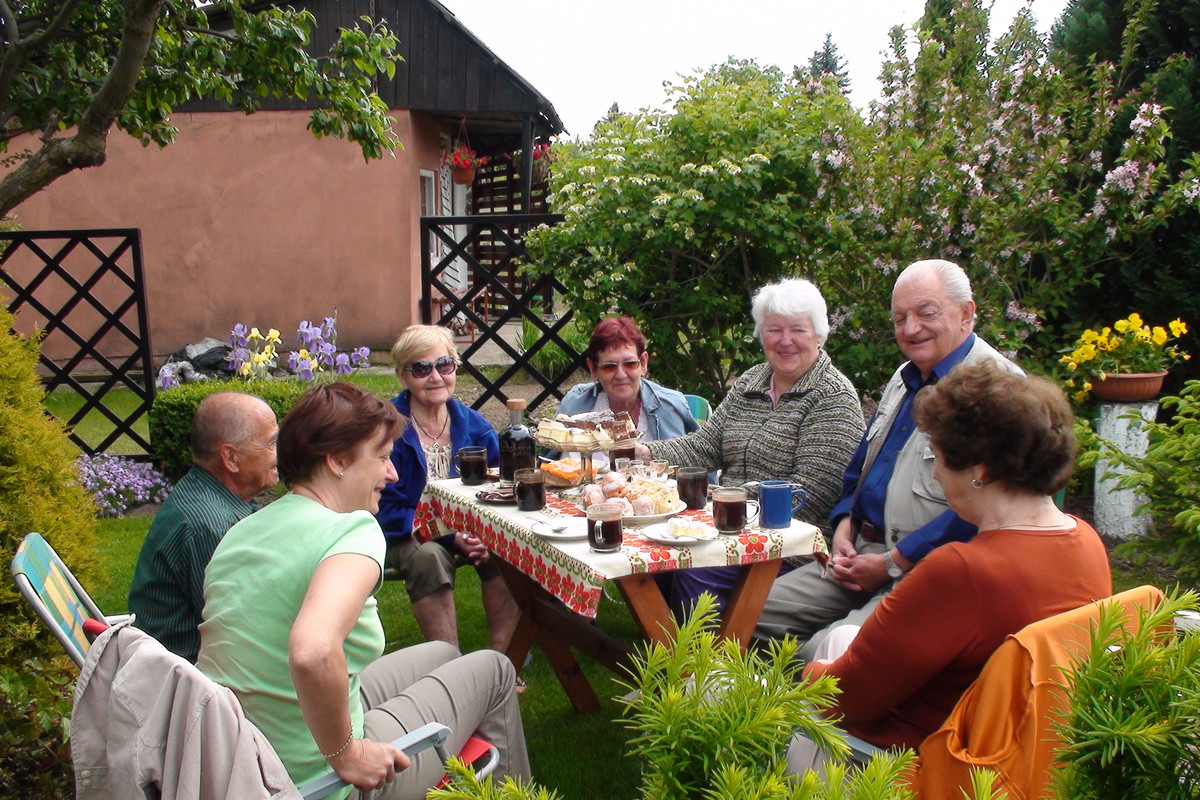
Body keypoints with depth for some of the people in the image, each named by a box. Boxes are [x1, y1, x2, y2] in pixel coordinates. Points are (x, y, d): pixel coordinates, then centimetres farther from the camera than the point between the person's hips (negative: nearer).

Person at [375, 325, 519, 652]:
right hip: (406, 538, -3)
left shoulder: (473, 425, 1)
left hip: (467, 531, 4)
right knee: (429, 556, -35)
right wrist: (450, 536, -26)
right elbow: (388, 509, -13)